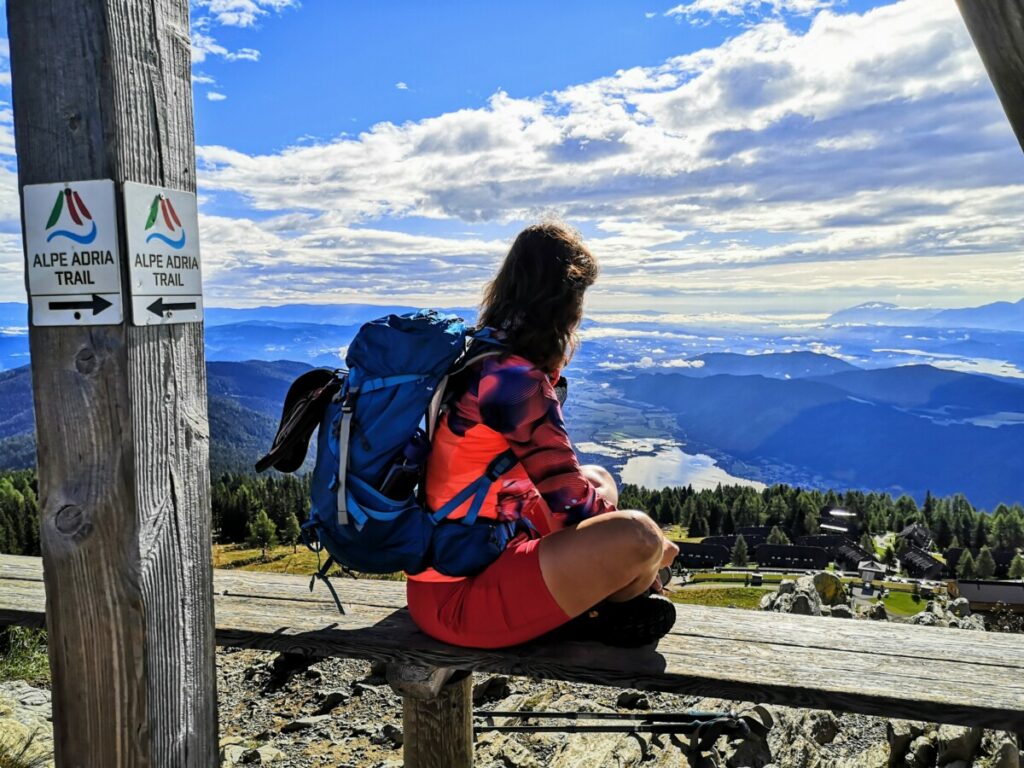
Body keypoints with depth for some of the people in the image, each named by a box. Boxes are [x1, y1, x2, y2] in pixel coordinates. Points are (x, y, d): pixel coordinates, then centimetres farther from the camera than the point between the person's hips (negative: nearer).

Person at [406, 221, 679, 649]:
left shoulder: (481, 356, 7)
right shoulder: (515, 378, -22)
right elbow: (572, 505, -16)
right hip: (458, 600, -10)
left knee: (600, 482, 21)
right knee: (637, 535, -24)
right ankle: (603, 616, 7)